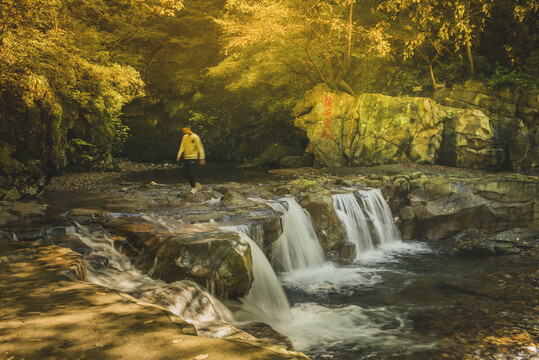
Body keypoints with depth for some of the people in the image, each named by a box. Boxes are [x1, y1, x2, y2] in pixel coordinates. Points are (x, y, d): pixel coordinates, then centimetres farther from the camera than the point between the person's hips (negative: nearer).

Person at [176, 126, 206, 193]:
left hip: (193, 158, -6)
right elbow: (182, 147, 9)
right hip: (186, 158, 6)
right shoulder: (185, 137, 9)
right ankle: (194, 183, 24)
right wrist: (178, 155, -2)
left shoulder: (195, 137, -9)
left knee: (191, 174, -10)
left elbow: (200, 148, -8)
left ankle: (193, 187, 4)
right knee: (187, 174, 5)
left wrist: (202, 158, -11)